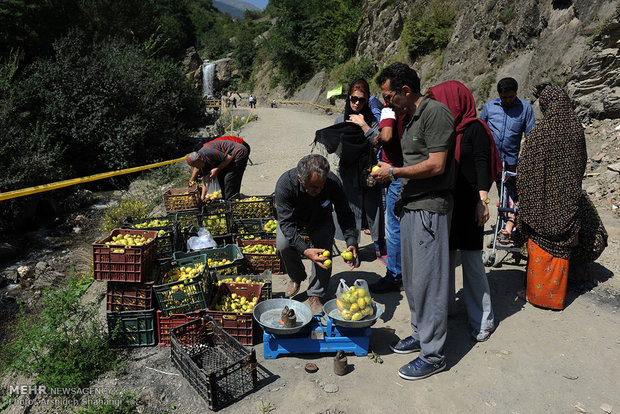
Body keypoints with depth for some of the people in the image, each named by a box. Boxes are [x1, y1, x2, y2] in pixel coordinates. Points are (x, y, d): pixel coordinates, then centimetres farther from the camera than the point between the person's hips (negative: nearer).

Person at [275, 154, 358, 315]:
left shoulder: (333, 182, -32)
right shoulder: (285, 184, -37)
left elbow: (345, 214, -22)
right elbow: (286, 223, -36)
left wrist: (352, 242, -38)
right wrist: (305, 250, -50)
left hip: (320, 219, 1)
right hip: (293, 218, -1)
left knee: (324, 249, -23)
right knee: (283, 245, -26)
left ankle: (315, 295, -4)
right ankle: (296, 277, 6)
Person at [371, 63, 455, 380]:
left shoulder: (435, 113, -13)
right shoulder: (409, 118, 16)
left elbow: (436, 165, -20)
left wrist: (394, 172, -14)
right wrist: (387, 173, 9)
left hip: (430, 207, -10)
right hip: (411, 205, 10)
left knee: (427, 279, -3)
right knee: (411, 276, 17)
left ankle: (433, 354, 9)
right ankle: (420, 333, 33)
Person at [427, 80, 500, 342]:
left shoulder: (475, 129, -5)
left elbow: (482, 166, -11)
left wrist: (482, 200, -20)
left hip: (468, 206, -6)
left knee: (472, 262, -2)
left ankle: (482, 320, 12)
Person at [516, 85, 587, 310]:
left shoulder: (539, 131, -16)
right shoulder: (577, 129, -2)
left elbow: (525, 168, -13)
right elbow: (582, 163, 10)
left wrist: (524, 199, -1)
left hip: (541, 200, -4)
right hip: (567, 200, 4)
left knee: (540, 244, 8)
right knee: (562, 244, 14)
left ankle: (538, 294, 19)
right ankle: (557, 295, 27)